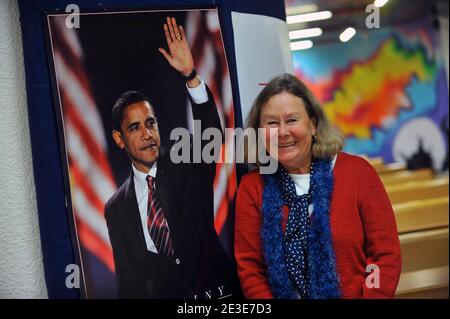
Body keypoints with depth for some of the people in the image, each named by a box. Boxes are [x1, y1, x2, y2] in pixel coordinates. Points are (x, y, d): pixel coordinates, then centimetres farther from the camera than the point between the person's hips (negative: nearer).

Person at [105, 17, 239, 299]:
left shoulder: (188, 167, 0)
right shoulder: (117, 208, 4)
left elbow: (211, 131, -20)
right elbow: (128, 279, 8)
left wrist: (191, 74, -31)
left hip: (217, 289, -1)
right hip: (162, 294, 1)